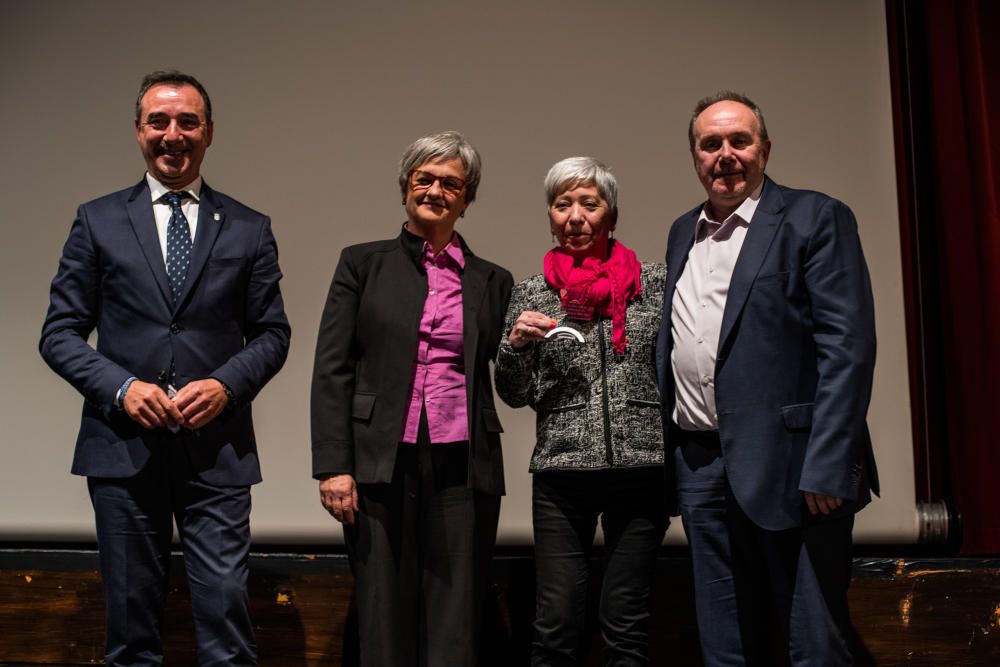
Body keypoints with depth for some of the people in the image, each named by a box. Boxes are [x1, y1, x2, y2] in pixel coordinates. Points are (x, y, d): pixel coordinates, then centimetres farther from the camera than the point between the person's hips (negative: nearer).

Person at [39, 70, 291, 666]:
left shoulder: (249, 230, 8)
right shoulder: (98, 222, 7)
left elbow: (272, 333, 8)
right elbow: (60, 332, 6)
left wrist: (226, 384, -11)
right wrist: (120, 386, -11)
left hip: (217, 448, 0)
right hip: (123, 447, 1)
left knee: (226, 614, -2)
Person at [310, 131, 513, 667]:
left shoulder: (492, 281, 12)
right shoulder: (363, 264, 8)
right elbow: (331, 369, 1)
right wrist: (333, 465, -6)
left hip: (462, 469, 1)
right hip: (383, 465, -1)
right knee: (384, 622, 4)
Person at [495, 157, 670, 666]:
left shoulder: (654, 281, 5)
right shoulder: (531, 293, 7)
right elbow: (515, 396, 9)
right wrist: (516, 344, -9)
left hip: (642, 468, 0)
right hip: (561, 473, 0)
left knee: (627, 623, 5)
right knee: (557, 623, 0)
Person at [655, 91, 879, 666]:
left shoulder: (816, 219, -4)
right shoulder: (683, 233, 17)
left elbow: (849, 346, -12)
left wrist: (827, 466, -19)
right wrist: (665, 444, 12)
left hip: (787, 462, -6)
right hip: (701, 463, 6)